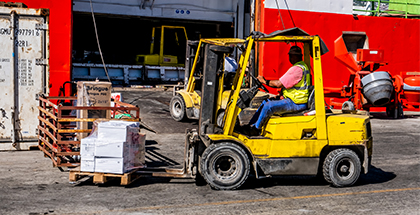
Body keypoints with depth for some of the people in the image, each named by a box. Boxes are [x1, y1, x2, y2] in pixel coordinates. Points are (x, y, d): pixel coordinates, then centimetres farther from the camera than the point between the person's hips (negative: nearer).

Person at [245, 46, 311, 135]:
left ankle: (256, 129, -7)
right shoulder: (302, 66, 18)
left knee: (269, 106, -22)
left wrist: (264, 81, -6)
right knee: (266, 102, 11)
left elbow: (279, 84, -19)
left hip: (295, 103, -11)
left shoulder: (297, 68, -18)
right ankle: (251, 126, 10)